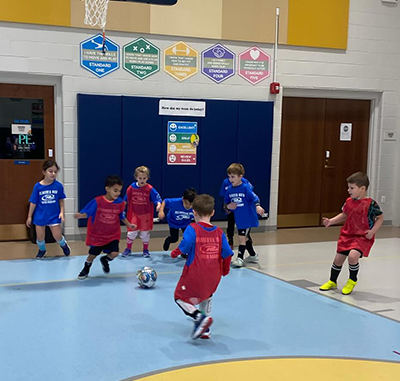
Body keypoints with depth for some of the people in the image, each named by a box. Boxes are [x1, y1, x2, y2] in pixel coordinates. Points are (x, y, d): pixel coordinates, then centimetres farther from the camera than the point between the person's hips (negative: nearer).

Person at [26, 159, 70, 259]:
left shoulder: (58, 185, -12)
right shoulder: (38, 186, -12)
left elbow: (61, 200, 2)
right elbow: (33, 203, -4)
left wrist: (62, 212, -7)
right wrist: (29, 216, 2)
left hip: (54, 216, 0)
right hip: (40, 216, 1)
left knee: (57, 236, 2)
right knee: (40, 237, 10)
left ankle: (64, 244, 38)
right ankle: (42, 250, 42)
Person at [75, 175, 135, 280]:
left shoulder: (120, 203, -7)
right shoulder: (97, 201, -17)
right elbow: (86, 213, -14)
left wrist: (129, 225, 7)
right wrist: (80, 215, -34)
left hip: (113, 235, 2)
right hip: (97, 235, -2)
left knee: (114, 253, -15)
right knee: (92, 255, 10)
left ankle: (105, 260, 24)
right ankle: (86, 269, 43)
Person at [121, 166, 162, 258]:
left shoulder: (150, 189, -13)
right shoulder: (131, 188, -7)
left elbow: (158, 198, -14)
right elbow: (125, 201, 7)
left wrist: (158, 205, -33)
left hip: (146, 215, -1)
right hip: (134, 214, 1)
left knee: (145, 233, 10)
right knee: (131, 232, 4)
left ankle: (145, 250, 29)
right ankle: (128, 249, 23)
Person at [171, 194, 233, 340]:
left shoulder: (192, 229, -10)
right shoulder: (219, 232, 3)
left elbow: (184, 246, -21)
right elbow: (227, 254, 3)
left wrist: (175, 253, 0)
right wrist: (225, 270, 20)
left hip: (195, 274, -5)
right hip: (213, 276, 5)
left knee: (181, 297, 12)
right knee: (206, 297, 29)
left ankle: (200, 317, -11)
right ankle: (205, 330, 27)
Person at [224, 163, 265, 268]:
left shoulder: (245, 187, -15)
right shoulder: (229, 189, 2)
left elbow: (255, 197, -19)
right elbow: (226, 202, 13)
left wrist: (258, 207, -37)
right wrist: (228, 206, -9)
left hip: (248, 218, -7)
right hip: (238, 219, 7)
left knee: (242, 237, -9)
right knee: (245, 237, 18)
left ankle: (240, 258, 1)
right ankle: (253, 255, 36)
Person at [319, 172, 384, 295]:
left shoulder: (370, 203, -14)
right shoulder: (349, 202, 3)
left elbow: (380, 218, -4)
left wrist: (372, 231, -15)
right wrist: (330, 221, 3)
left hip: (363, 237, -6)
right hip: (347, 234, 6)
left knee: (353, 256, -26)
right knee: (338, 258, 9)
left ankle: (352, 281, 2)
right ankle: (332, 281, 34)